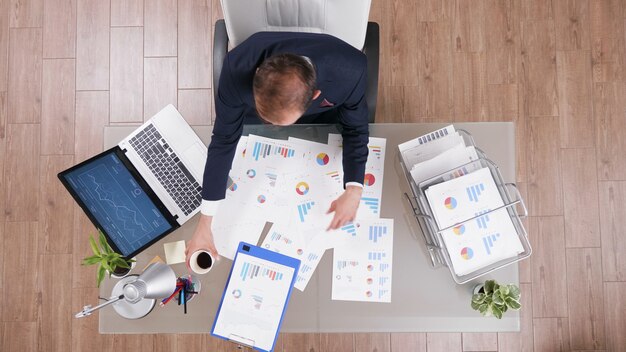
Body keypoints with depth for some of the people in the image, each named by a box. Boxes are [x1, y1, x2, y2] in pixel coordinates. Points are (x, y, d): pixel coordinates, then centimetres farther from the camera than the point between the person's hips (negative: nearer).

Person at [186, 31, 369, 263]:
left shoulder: (350, 71, -43)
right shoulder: (238, 68, -41)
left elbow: (355, 130, -22)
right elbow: (224, 140, -28)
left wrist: (354, 192, -36)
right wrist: (205, 224, -26)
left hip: (324, 117, 0)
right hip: (253, 120, 0)